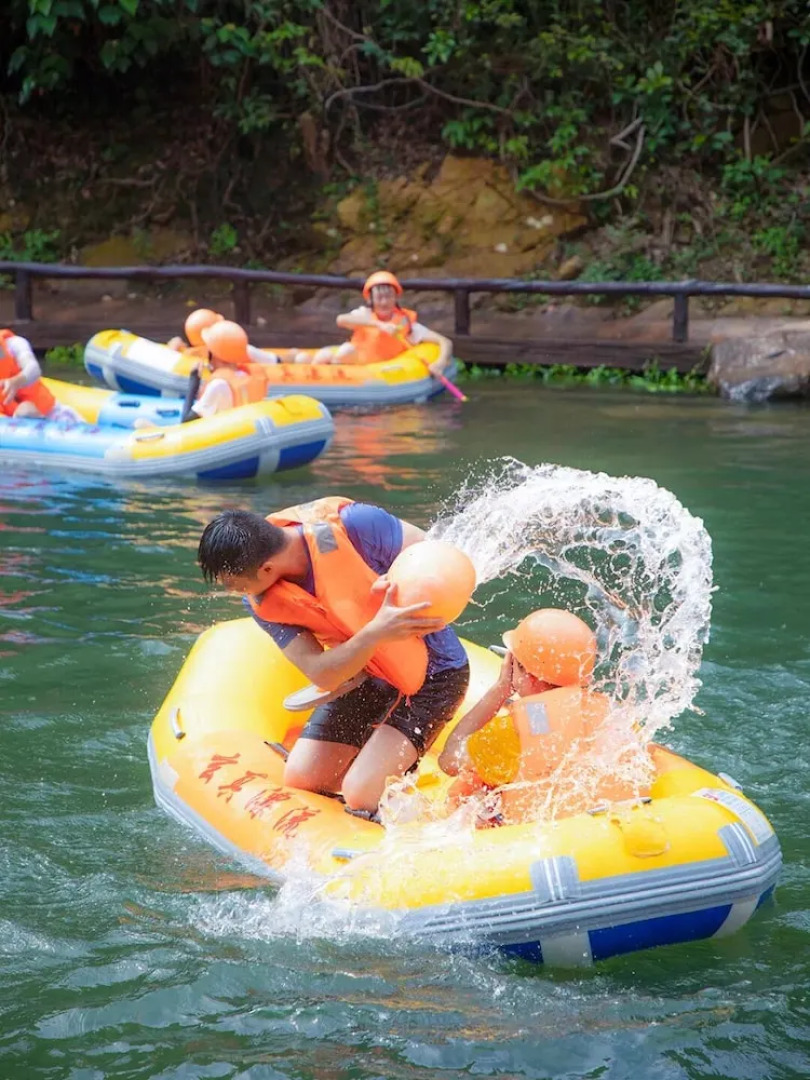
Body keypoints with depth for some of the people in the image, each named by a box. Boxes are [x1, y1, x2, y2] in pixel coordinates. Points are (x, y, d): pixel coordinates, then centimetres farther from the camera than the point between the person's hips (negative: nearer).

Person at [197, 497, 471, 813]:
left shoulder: (351, 526, -30)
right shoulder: (263, 602, -14)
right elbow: (322, 675, -22)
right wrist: (376, 632, -40)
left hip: (432, 672, -6)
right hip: (364, 675, 6)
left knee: (361, 795, -16)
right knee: (300, 780, 2)